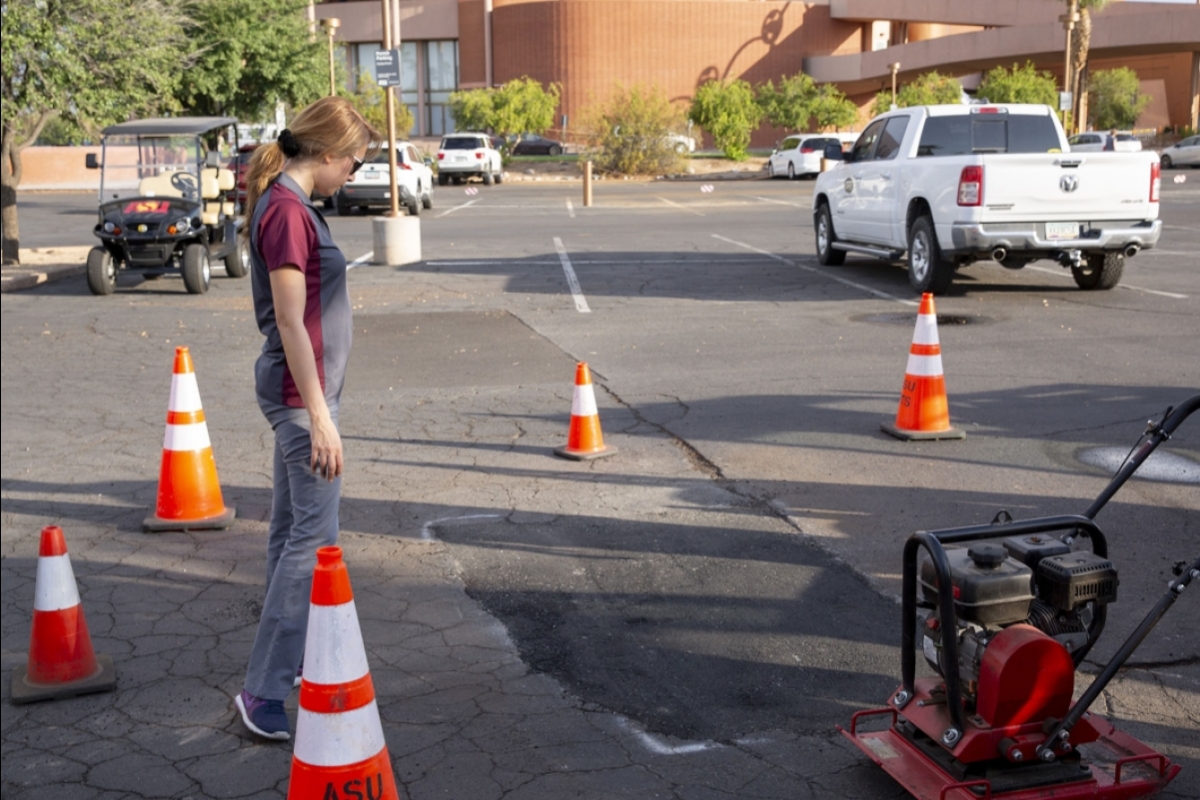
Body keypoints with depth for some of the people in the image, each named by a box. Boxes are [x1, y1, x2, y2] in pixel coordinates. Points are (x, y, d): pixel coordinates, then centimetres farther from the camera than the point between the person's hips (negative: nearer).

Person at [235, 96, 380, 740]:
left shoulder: (285, 203, 12)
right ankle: (263, 690, 0)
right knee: (314, 539, -6)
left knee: (291, 529, 17)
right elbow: (291, 324, -21)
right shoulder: (288, 211, -18)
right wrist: (319, 418, -21)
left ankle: (286, 662, 29)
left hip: (297, 388, 10)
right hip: (303, 393, -10)